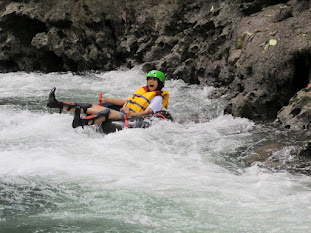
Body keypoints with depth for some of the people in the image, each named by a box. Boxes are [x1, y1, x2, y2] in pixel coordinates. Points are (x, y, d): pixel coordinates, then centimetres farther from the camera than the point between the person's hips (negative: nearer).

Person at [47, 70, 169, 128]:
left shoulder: (157, 98, 2)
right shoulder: (142, 90, 29)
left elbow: (147, 113, -14)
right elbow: (124, 101, 29)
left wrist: (131, 114, -31)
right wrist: (106, 99, 21)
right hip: (121, 114, 8)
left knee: (108, 112, -36)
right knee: (92, 107, -5)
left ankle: (83, 122, -64)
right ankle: (59, 105, -13)